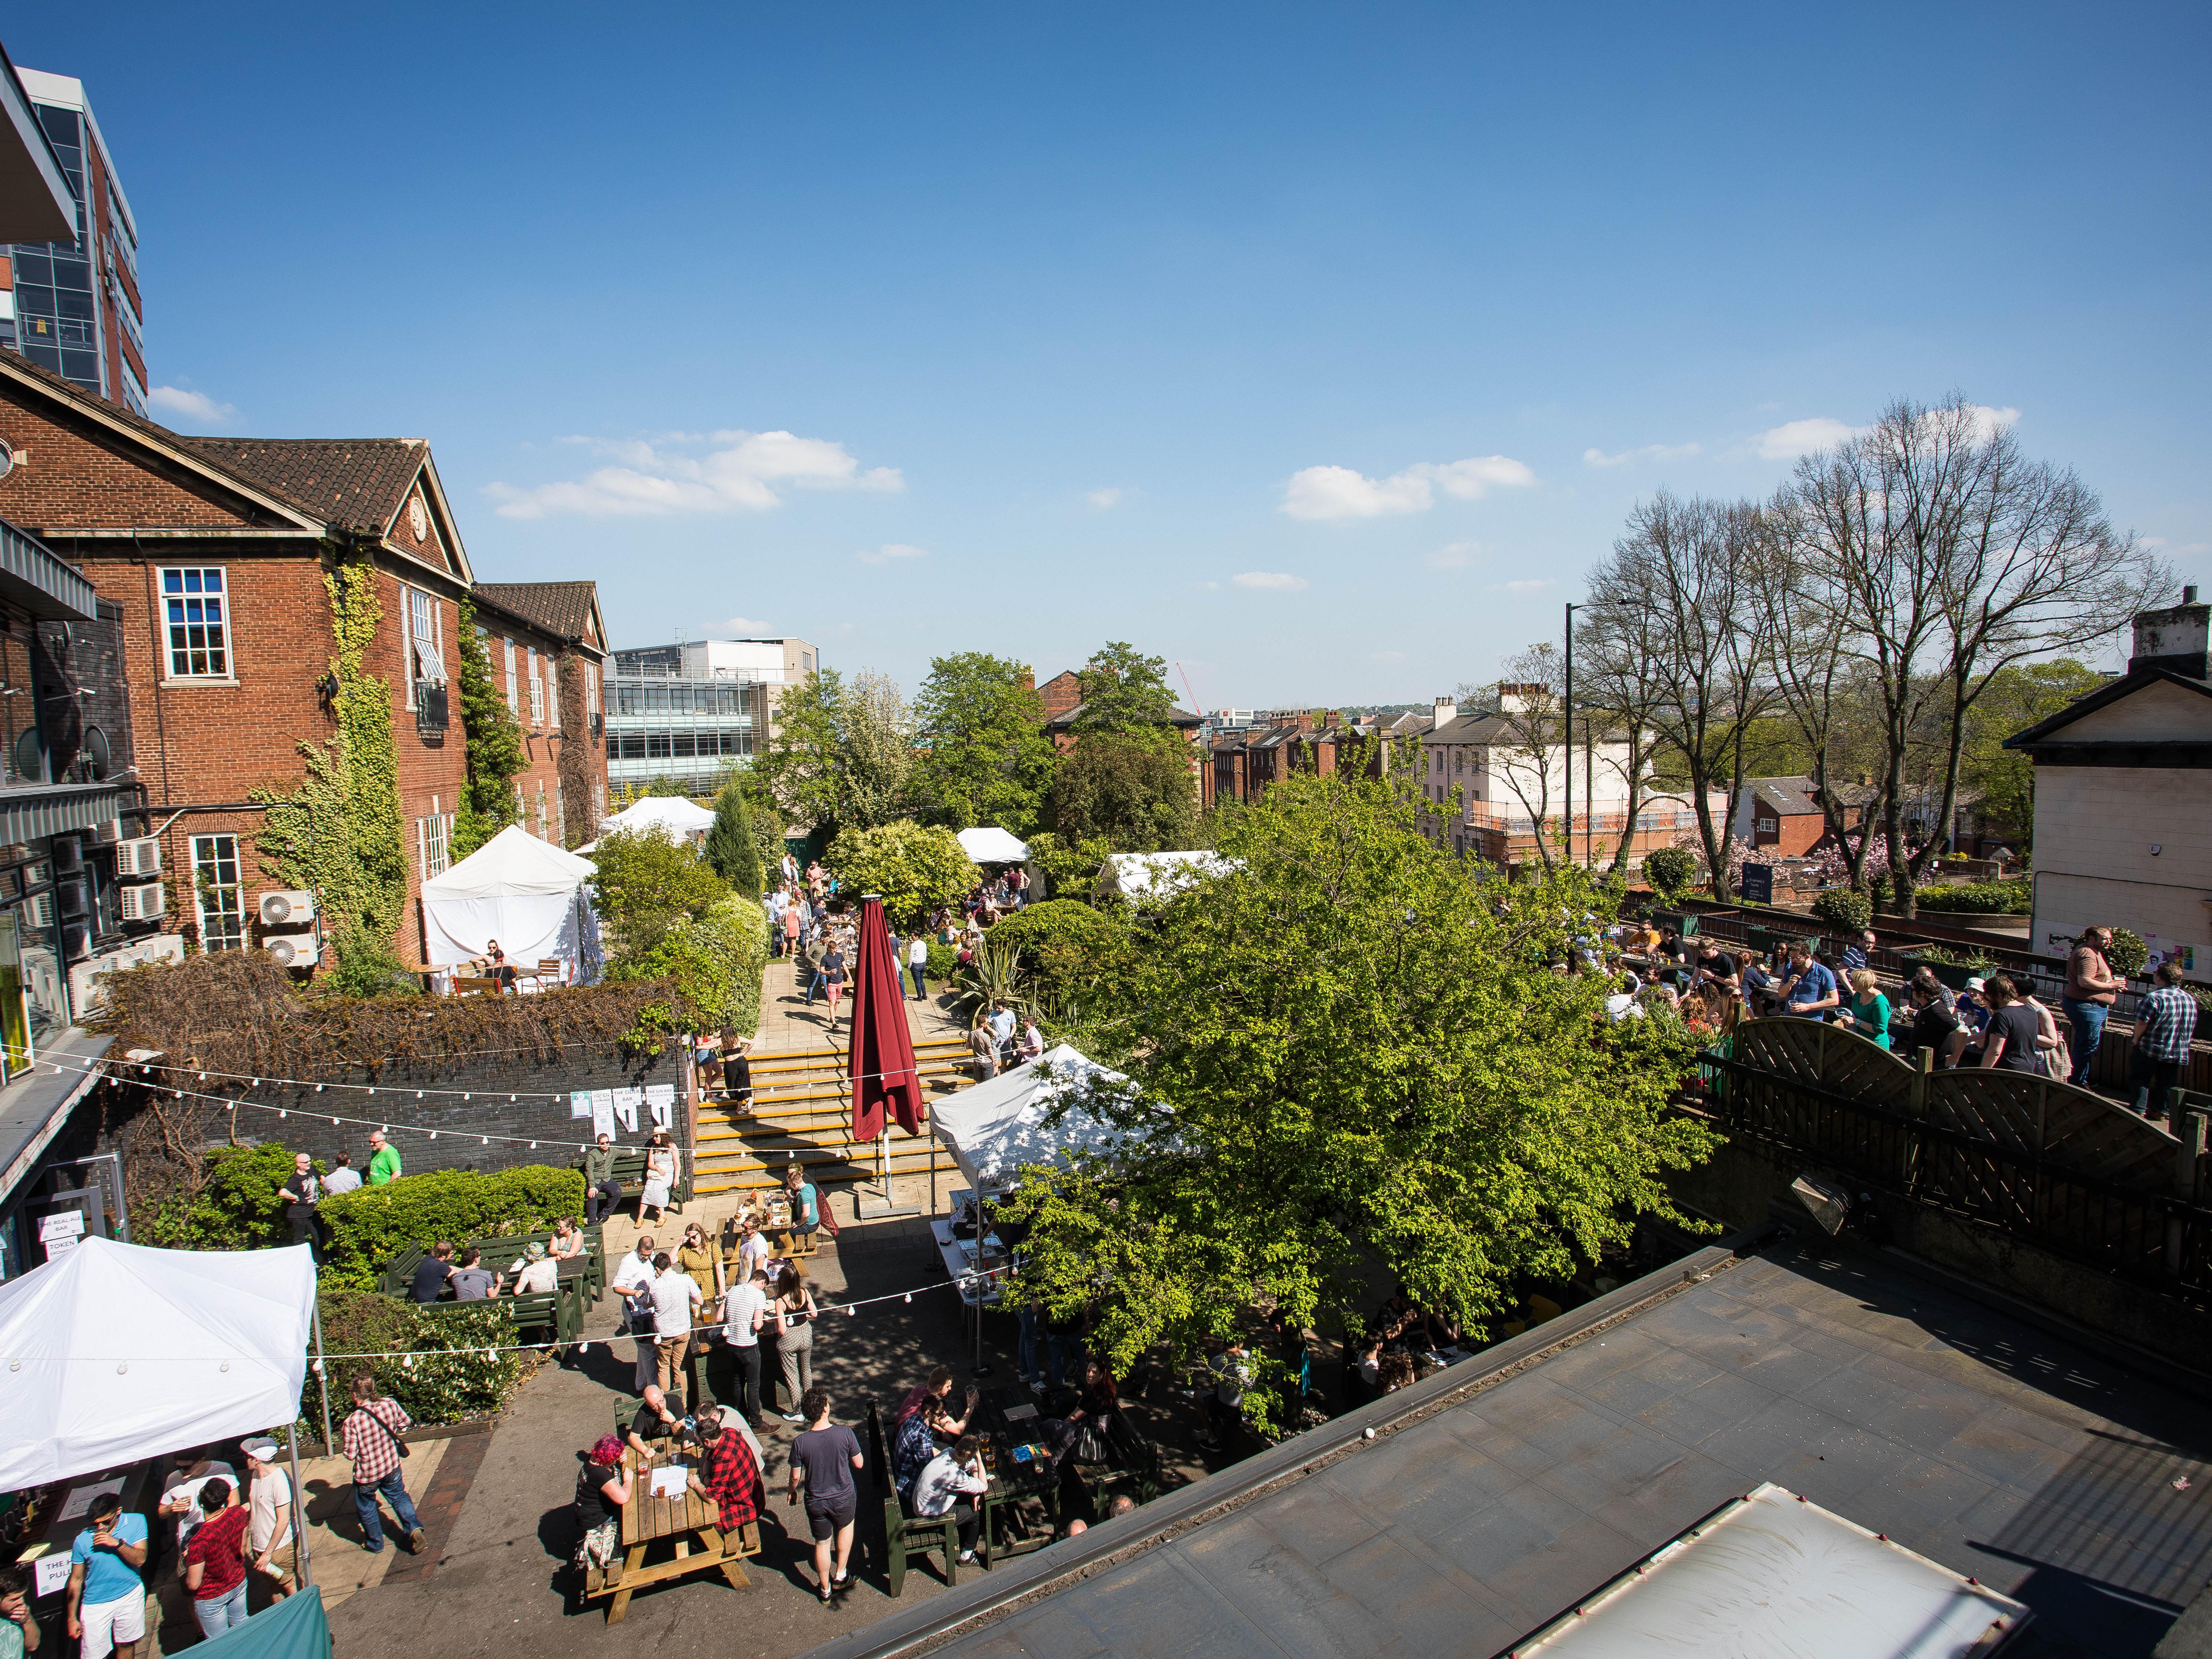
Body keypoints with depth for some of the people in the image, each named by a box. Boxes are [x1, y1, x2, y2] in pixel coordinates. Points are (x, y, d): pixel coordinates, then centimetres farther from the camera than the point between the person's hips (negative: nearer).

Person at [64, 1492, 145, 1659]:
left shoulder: (136, 1522, -11)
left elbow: (140, 1560, -16)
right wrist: (72, 1619, 2)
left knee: (126, 1645, 12)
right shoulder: (82, 1540, -12)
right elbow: (76, 1580, 0)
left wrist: (117, 1543, -29)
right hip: (96, 1603, 0)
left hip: (130, 1594, 0)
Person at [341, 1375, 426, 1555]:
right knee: (399, 1498, 23)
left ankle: (375, 1545, 38)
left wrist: (343, 1439, -1)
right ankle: (414, 1528, 7)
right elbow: (405, 1425, 1)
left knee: (366, 1508, 23)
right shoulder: (390, 1405, -16)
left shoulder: (352, 1422, -27)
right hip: (391, 1466, 3)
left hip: (366, 1474, -3)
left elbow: (350, 1455, -18)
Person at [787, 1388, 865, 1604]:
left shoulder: (800, 1442, -21)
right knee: (845, 1526, 32)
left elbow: (796, 1476, -9)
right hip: (843, 1498, 0)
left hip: (816, 1503, 1)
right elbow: (859, 1464, -10)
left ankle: (825, 1589, 41)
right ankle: (840, 1576, 37)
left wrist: (792, 1492, 13)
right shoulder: (845, 1434, -24)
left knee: (822, 1543, 23)